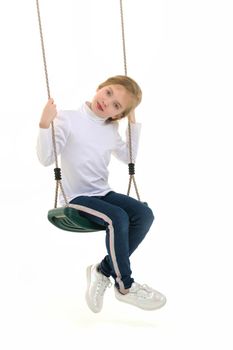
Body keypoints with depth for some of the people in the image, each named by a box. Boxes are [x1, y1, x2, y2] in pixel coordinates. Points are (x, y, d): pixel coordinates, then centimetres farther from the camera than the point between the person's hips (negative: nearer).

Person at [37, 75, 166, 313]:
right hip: (76, 197, -7)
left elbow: (128, 157, 25)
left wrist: (133, 123, 17)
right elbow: (46, 159, -15)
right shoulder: (68, 119, -10)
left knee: (144, 214, -17)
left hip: (102, 193, 7)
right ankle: (125, 287, -12)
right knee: (118, 218, -31)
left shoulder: (111, 128, 11)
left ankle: (104, 270, -4)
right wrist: (45, 124, -28)